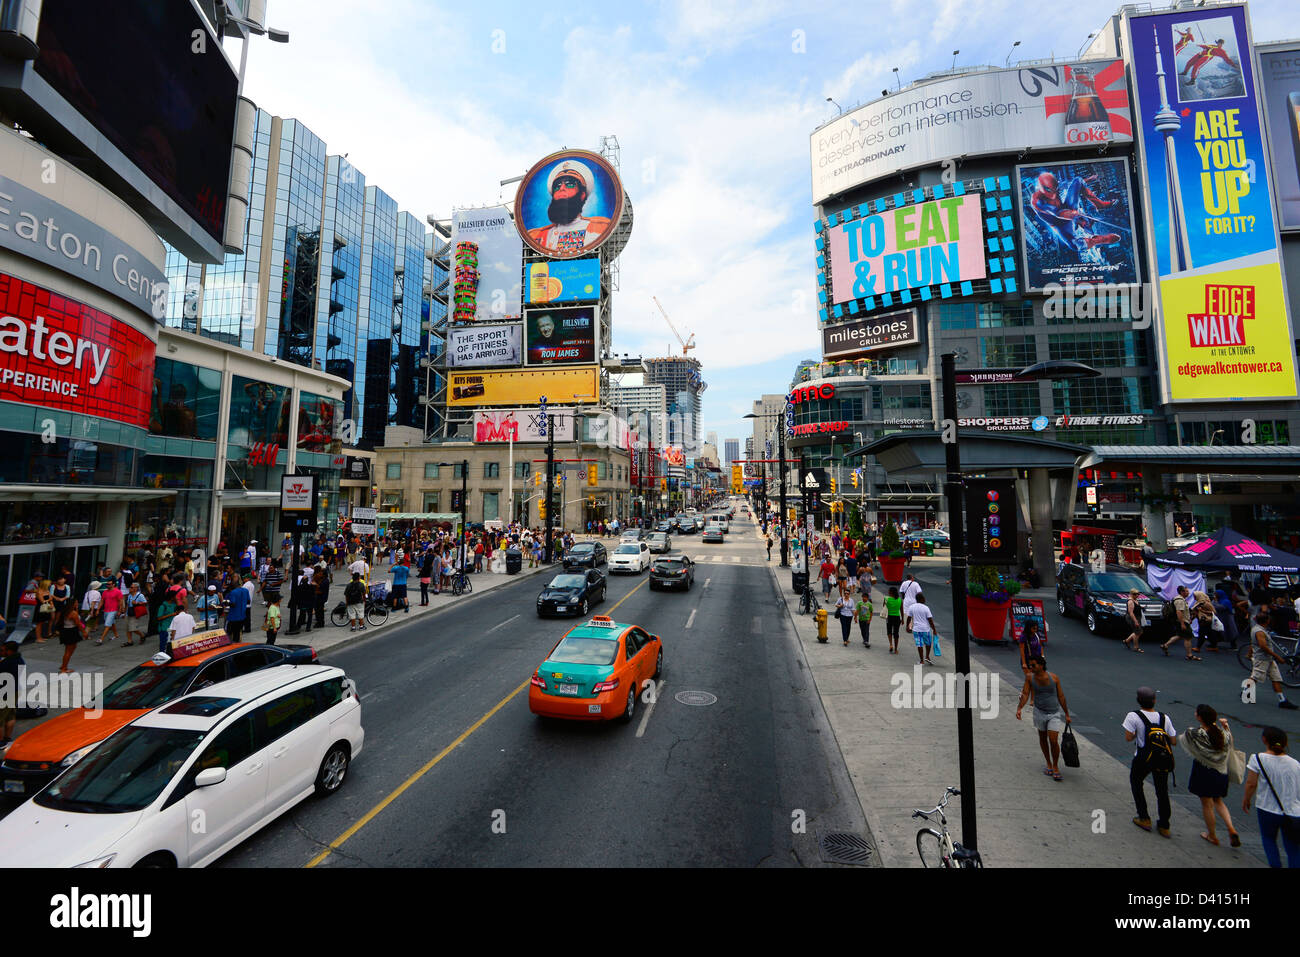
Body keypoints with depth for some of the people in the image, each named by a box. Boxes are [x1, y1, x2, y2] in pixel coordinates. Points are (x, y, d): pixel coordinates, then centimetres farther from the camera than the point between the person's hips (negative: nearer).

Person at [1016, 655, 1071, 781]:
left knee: (1053, 741, -8)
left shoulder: (1054, 678, -17)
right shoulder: (1029, 677, -14)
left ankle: (1056, 766, 15)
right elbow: (1025, 694, -13)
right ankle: (1048, 764, 36)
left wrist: (1067, 714, 4)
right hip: (1040, 712, 2)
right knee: (1043, 738, 16)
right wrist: (1019, 708, -26)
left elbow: (1061, 696, -4)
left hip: (1055, 713, -2)